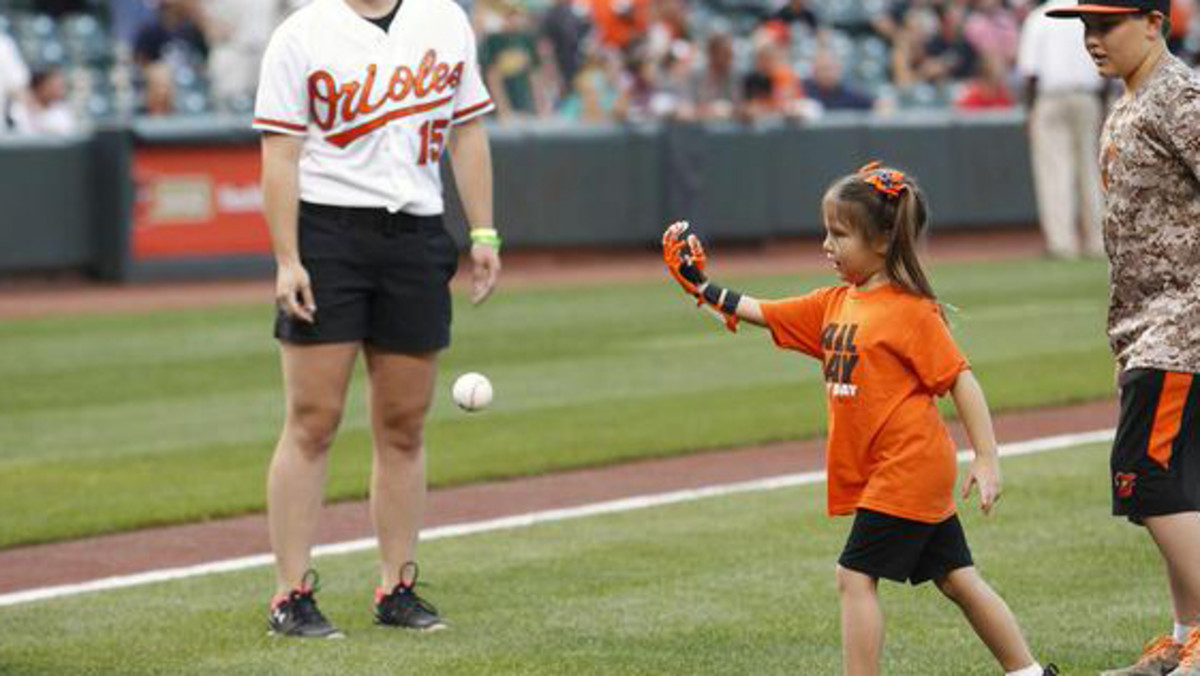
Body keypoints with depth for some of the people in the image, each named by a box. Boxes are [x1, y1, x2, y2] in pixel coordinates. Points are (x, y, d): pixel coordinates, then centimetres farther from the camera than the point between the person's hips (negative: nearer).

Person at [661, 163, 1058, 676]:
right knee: (956, 578, 12)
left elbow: (960, 380, -15)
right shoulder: (835, 303, 10)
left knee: (855, 576, -8)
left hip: (907, 471, -8)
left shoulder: (910, 310, -14)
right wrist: (702, 287, 7)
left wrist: (986, 460, -17)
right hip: (918, 478, 8)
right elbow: (760, 313, 16)